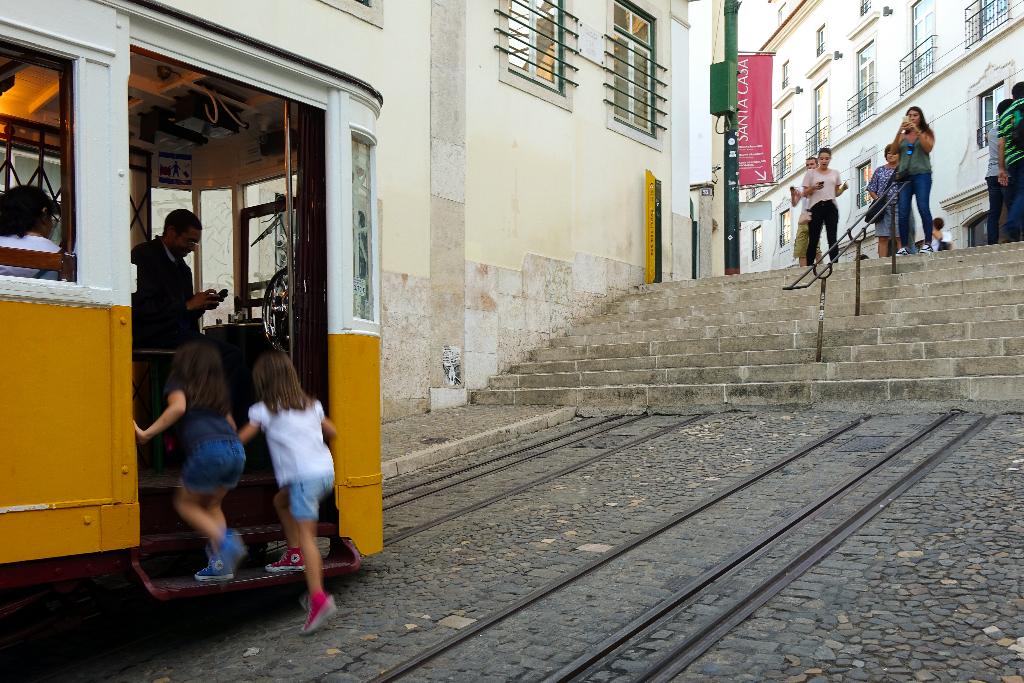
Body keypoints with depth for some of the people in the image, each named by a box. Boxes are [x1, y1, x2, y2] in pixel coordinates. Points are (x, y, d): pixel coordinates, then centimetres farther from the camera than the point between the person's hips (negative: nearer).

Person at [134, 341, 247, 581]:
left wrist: (147, 434, -5)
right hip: (236, 450, 6)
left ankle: (225, 542, -5)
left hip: (208, 450, -5)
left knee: (184, 502, 17)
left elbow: (178, 407, -8)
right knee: (210, 505, 24)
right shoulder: (216, 390, 29)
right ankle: (221, 564, 12)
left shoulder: (178, 383, 14)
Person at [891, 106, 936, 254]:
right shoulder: (903, 136, 19)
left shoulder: (926, 133, 13)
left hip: (921, 174, -3)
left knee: (923, 208, -16)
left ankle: (928, 243, -15)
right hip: (904, 175, 3)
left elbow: (928, 148, -5)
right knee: (903, 212, -6)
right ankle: (904, 246, -4)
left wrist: (917, 131, -11)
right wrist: (899, 131, -9)